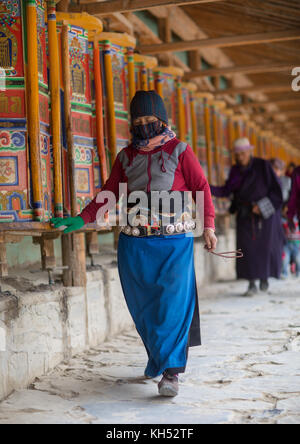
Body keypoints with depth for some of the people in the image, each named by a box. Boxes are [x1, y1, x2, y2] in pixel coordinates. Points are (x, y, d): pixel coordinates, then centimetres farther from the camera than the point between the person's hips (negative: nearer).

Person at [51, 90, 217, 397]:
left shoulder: (179, 151, 5)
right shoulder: (126, 156, 14)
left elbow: (201, 188, 4)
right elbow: (109, 194, 15)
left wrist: (208, 225, -5)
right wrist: (82, 219, 3)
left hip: (173, 243, -3)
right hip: (134, 244, 3)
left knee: (173, 302, -12)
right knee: (143, 307, 7)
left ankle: (170, 372, -11)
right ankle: (157, 360, 24)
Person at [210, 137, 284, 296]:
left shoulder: (263, 166, -9)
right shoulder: (235, 170, 4)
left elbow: (276, 189, -9)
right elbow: (226, 191, 0)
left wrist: (262, 205, -18)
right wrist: (207, 187, -14)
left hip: (264, 213, -3)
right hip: (245, 216, 3)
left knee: (265, 247, 0)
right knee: (247, 249, -7)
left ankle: (264, 276, 26)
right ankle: (252, 284, -2)